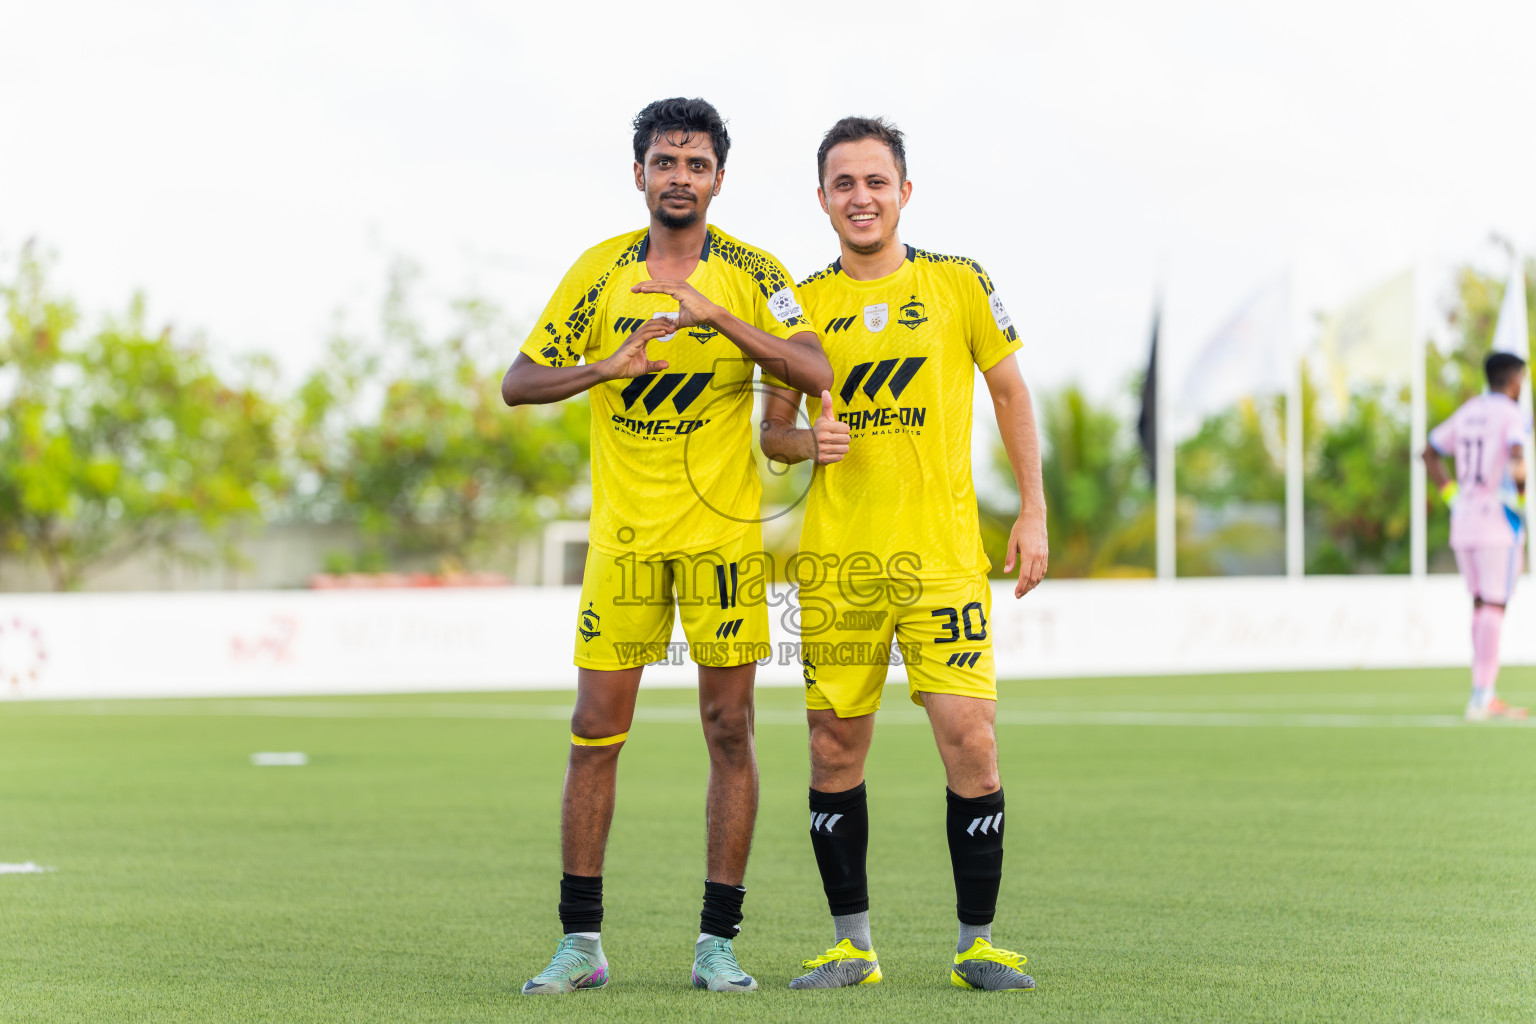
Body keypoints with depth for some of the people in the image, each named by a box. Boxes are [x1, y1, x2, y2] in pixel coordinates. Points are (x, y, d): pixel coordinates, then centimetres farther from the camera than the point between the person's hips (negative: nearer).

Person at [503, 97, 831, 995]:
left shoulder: (752, 273, -1)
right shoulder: (601, 271, 3)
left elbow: (816, 370, -15)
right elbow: (519, 383, 4)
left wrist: (715, 314, -25)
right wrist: (605, 367, -15)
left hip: (722, 531, -1)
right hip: (623, 532, 1)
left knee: (730, 732, 0)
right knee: (596, 732, -1)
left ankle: (719, 942, 7)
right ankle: (581, 943, 6)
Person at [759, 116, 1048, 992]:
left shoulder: (958, 284, 4)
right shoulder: (804, 303, 8)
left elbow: (1011, 393, 11)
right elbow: (772, 431, 14)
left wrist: (1033, 514, 5)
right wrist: (808, 440, -10)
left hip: (943, 549, -2)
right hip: (836, 558, 2)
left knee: (969, 736, -9)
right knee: (836, 747, 3)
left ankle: (977, 943, 2)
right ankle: (852, 945, 14)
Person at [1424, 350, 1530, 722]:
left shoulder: (1466, 413, 13)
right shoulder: (1513, 416, -8)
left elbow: (1430, 454, 21)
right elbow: (1518, 458, -26)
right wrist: (1523, 496, -10)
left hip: (1463, 524, 7)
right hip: (1499, 523, -7)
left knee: (1482, 605, 12)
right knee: (1493, 607, -7)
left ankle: (1486, 697, 11)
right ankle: (1481, 697, -13)